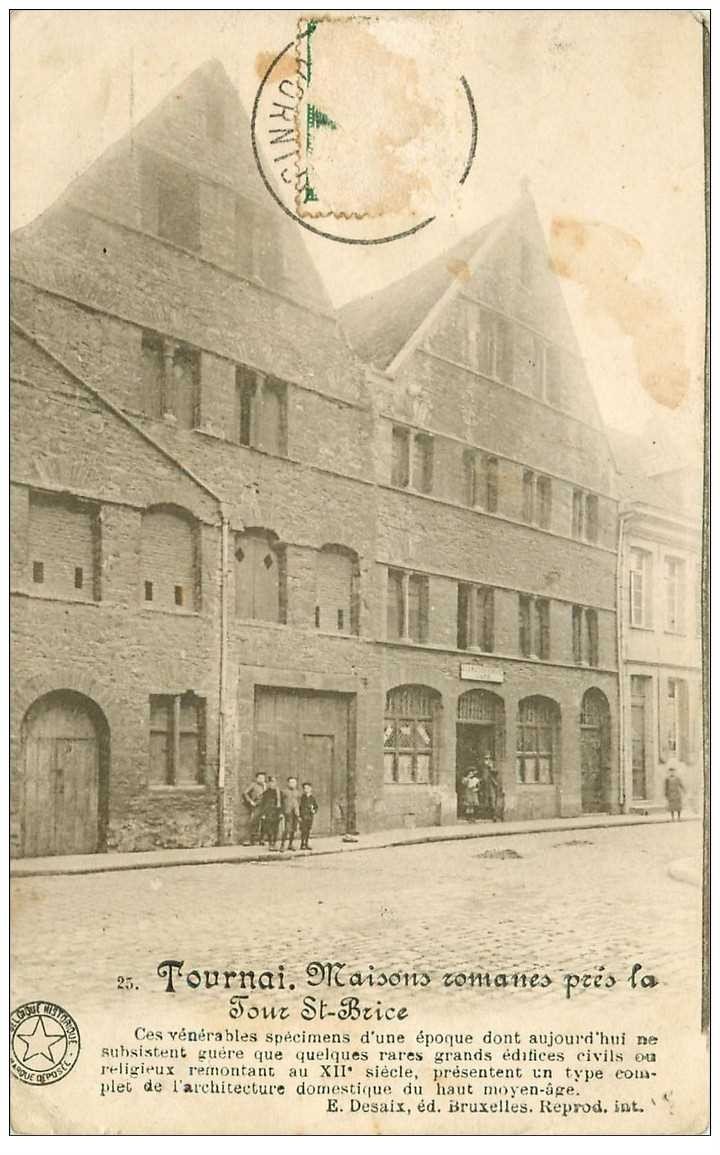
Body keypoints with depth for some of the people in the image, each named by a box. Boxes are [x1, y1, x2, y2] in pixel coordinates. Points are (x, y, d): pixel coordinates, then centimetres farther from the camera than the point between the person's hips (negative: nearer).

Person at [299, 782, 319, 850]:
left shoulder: (312, 797, 8)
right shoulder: (302, 797, -3)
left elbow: (316, 806, 16)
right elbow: (298, 806, -3)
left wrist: (314, 811, -5)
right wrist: (299, 816, -10)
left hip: (310, 816, 4)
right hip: (303, 815, -4)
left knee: (308, 830, 7)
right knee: (303, 830, -8)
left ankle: (306, 844, 16)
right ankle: (302, 844, -3)